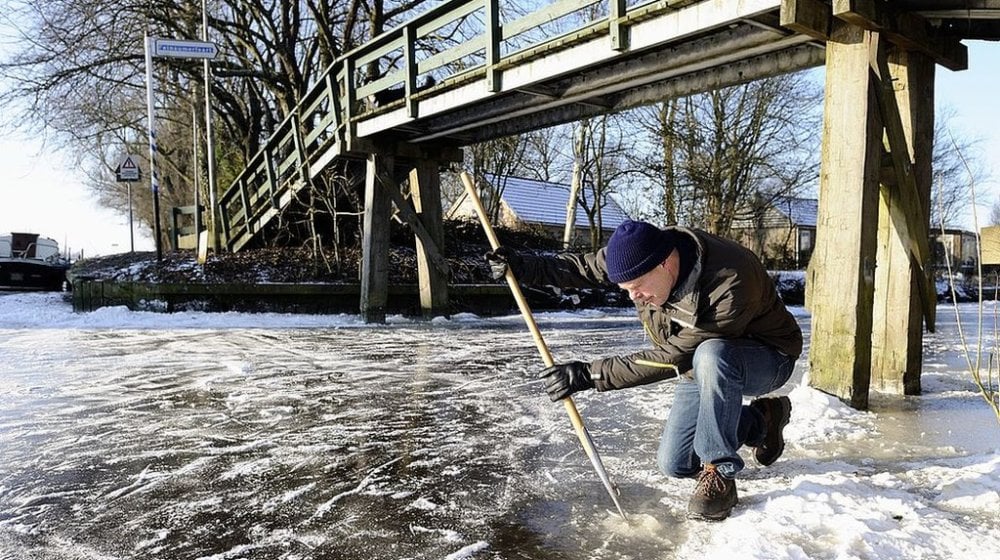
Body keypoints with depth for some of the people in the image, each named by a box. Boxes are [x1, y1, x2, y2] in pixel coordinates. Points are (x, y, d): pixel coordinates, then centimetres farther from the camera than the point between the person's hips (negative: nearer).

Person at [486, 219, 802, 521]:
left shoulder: (731, 286, -39)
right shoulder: (638, 253, -19)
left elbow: (671, 358, -34)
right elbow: (584, 267, -7)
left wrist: (591, 374, -33)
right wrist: (523, 267, -22)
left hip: (768, 360, -7)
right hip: (702, 367, 7)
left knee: (710, 356, -42)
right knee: (674, 465, 5)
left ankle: (719, 476, -23)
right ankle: (762, 420, 23)